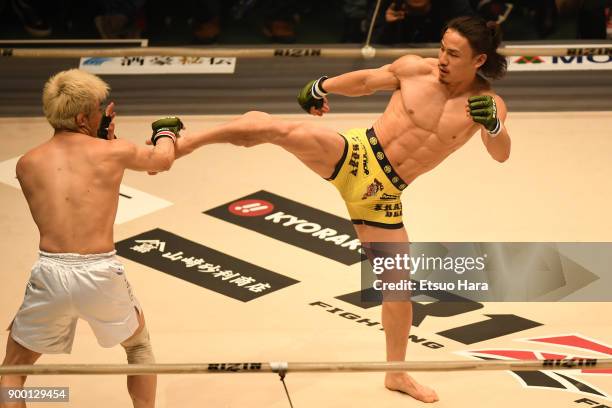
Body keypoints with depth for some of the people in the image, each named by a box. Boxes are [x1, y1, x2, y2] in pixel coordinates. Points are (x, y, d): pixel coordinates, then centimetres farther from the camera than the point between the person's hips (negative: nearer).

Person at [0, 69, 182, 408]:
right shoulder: (114, 152, 4)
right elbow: (163, 160, 25)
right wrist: (166, 131, 48)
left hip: (51, 274, 0)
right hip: (101, 273, 0)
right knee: (139, 345, 30)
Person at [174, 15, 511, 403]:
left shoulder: (488, 102, -6)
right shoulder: (415, 68, -6)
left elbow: (502, 155, -19)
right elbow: (366, 81, 11)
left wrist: (493, 125, -38)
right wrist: (322, 86, 14)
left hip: (383, 193, 1)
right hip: (355, 154, -1)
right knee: (269, 126, -26)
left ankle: (396, 373, 26)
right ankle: (183, 143, -12)